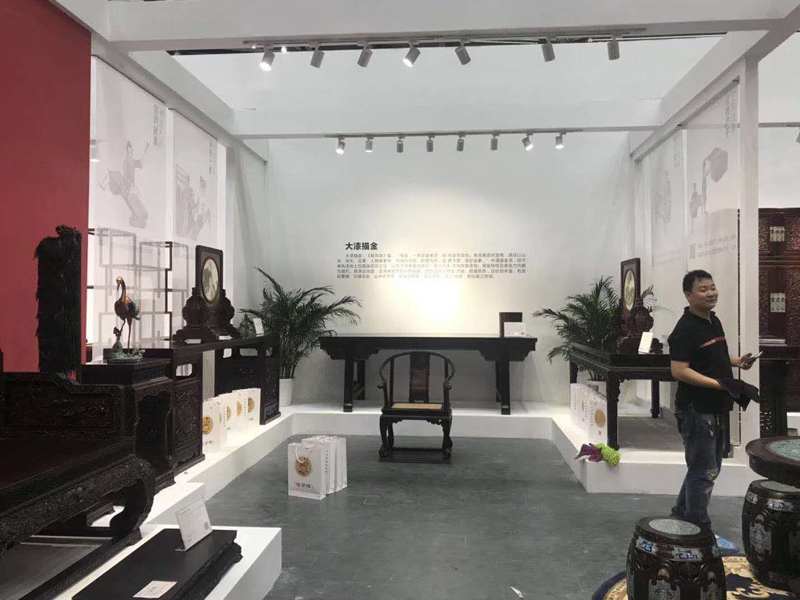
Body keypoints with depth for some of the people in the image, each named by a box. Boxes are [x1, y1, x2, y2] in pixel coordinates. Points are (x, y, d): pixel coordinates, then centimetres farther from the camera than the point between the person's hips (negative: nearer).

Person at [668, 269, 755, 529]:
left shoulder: (714, 322, 11)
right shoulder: (686, 329, -18)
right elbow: (679, 371, -24)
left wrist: (738, 361, 7)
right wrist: (718, 383, -27)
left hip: (717, 409, 10)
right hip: (696, 410, -10)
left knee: (711, 467, 20)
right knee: (703, 472, 1)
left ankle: (682, 512, 35)